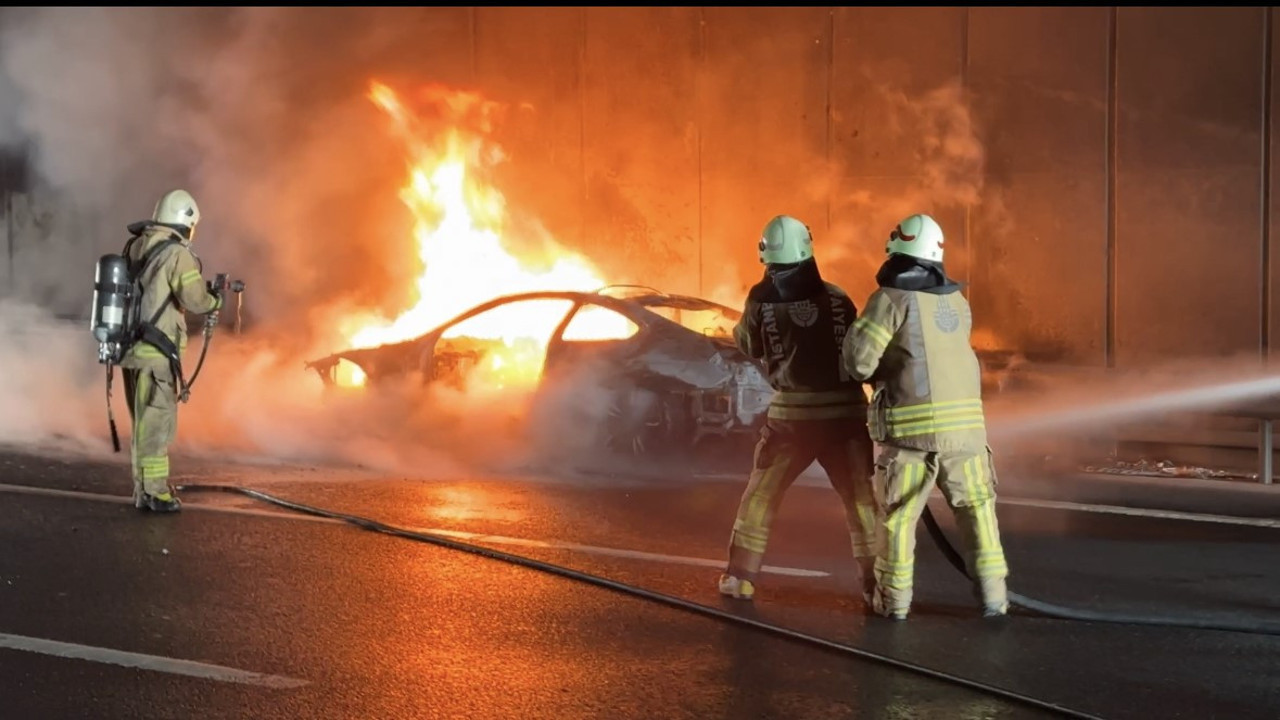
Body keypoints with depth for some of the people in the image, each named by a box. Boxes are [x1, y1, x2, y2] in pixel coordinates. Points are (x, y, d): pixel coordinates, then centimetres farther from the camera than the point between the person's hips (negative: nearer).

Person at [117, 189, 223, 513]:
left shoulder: (135, 248, 11)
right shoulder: (177, 253, -12)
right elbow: (196, 300, -14)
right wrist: (215, 301, 7)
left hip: (130, 350, 8)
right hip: (155, 352, -8)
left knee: (144, 424, 17)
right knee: (157, 423, 0)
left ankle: (143, 490, 23)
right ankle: (156, 493, 3)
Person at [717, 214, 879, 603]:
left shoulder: (761, 300, -3)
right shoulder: (837, 298, 1)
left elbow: (748, 346, 13)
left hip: (790, 414, 0)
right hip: (844, 412, 0)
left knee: (760, 495, 14)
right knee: (862, 498, 7)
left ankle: (740, 576, 14)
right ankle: (877, 581, 2)